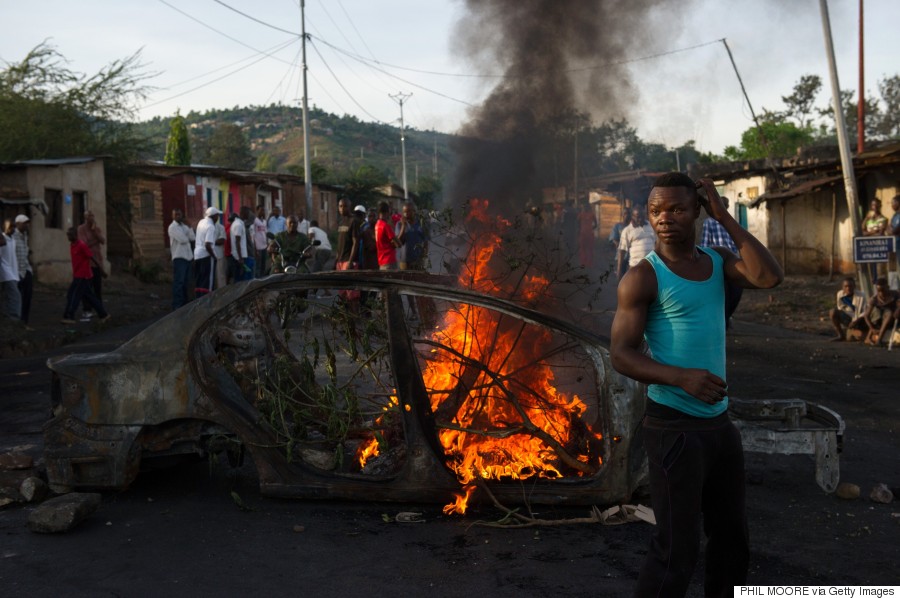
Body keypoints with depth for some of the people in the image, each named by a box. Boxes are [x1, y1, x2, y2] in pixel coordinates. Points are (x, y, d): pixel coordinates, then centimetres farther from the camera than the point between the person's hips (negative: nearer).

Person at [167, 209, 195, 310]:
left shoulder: (184, 226, 16)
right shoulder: (172, 227, -8)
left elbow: (193, 238, 5)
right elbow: (183, 239, -19)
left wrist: (189, 227, -3)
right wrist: (187, 238, 2)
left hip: (188, 257, 8)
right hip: (179, 257, -8)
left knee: (186, 282, 13)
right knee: (178, 282, -10)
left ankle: (184, 303, 22)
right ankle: (177, 306, -10)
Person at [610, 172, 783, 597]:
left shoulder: (718, 262, 7)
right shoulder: (643, 277, -12)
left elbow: (770, 277, -12)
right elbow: (621, 354, -17)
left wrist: (725, 219, -10)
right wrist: (681, 377, -32)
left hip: (719, 421, 7)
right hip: (674, 425, -7)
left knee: (731, 536, 21)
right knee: (677, 549, -4)